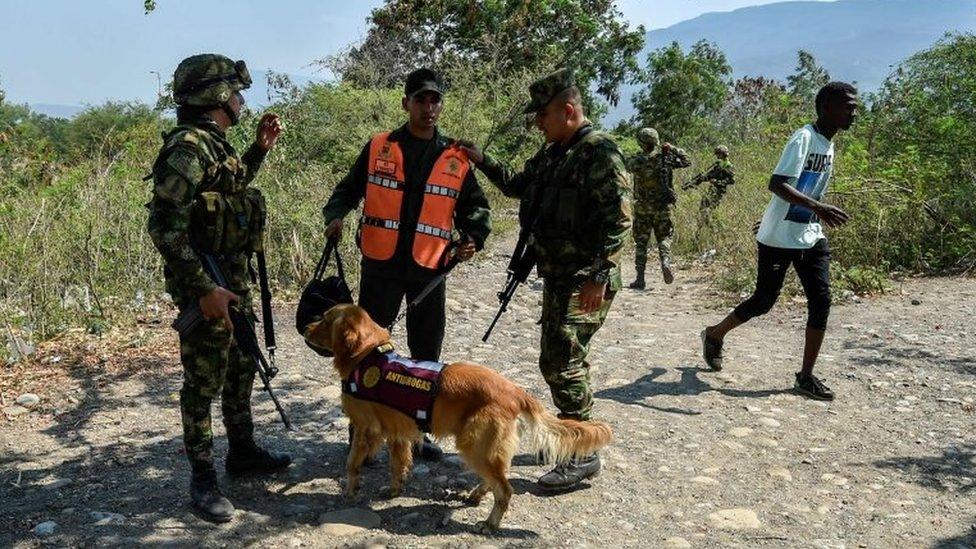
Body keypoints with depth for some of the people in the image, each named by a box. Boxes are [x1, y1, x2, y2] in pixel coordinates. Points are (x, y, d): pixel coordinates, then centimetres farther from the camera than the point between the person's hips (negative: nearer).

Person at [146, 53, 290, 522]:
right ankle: (203, 480, 12)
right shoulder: (187, 147, -19)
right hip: (205, 283, -10)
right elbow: (165, 227, -25)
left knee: (241, 368, 19)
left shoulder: (215, 144, 10)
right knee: (204, 382, 0)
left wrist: (260, 148, 18)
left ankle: (243, 452, 35)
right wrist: (202, 288, -27)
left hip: (234, 277, 10)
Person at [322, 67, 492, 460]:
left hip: (429, 270, 2)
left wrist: (473, 237, -7)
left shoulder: (457, 159, 5)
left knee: (427, 354, 10)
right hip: (380, 266, -1)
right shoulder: (378, 148, 3)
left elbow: (475, 205, 12)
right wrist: (335, 215, -9)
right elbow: (349, 189, 10)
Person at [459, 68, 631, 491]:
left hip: (586, 281, -9)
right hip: (557, 276, 10)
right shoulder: (552, 154, 14)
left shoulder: (599, 152, -15)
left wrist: (598, 276, -26)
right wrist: (482, 161, 19)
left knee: (561, 362, -11)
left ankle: (584, 455, 0)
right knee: (562, 359, 17)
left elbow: (618, 220, -22)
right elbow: (518, 186, 30)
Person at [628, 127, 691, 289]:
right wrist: (673, 149, 8)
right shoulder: (667, 157, -5)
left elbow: (629, 167, 12)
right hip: (663, 208, 1)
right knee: (664, 237, 16)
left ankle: (640, 279, 5)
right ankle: (665, 262, -12)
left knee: (641, 241, 8)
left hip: (642, 208, -1)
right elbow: (687, 162, 9)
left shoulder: (638, 160, -11)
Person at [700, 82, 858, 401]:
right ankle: (715, 335, 28)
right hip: (778, 237, -8)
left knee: (821, 301, -3)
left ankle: (806, 376, 4)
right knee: (764, 300, 3)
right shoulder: (803, 139, -17)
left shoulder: (829, 145, 10)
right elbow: (777, 184, -30)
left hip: (811, 237, 8)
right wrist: (819, 207, -39)